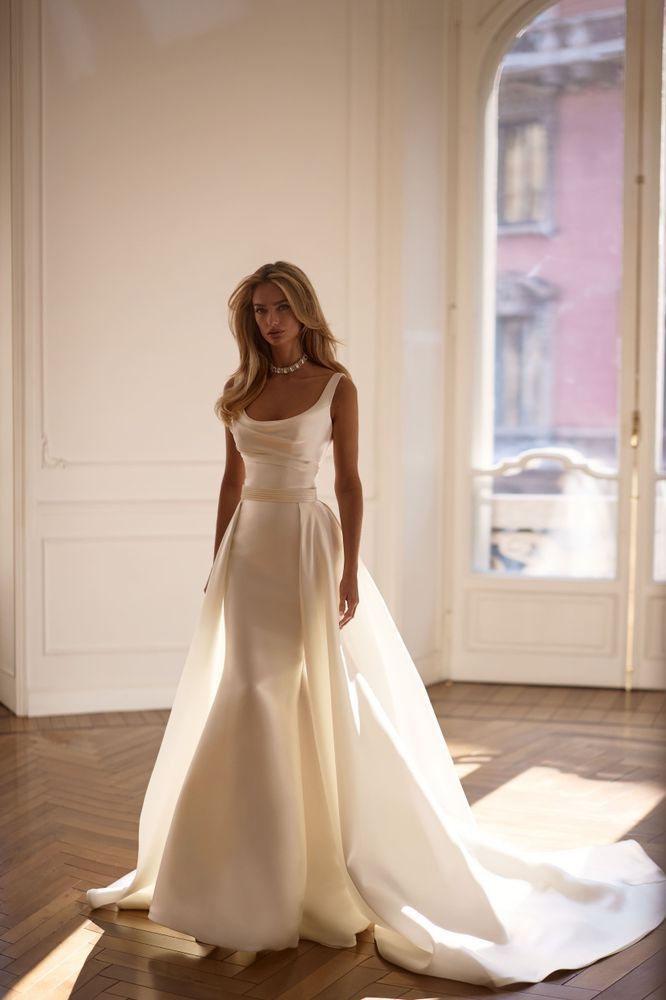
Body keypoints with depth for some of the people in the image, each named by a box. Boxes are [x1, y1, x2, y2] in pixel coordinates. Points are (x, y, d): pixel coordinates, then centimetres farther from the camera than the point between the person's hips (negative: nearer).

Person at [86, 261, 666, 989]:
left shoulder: (335, 385, -3)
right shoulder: (241, 388, 9)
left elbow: (348, 482, -6)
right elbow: (232, 481, 13)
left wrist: (350, 569, -13)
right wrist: (218, 562, 11)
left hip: (308, 545, -4)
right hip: (250, 549, 5)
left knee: (319, 700, -2)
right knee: (250, 698, 6)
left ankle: (322, 863, 14)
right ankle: (254, 873, 20)